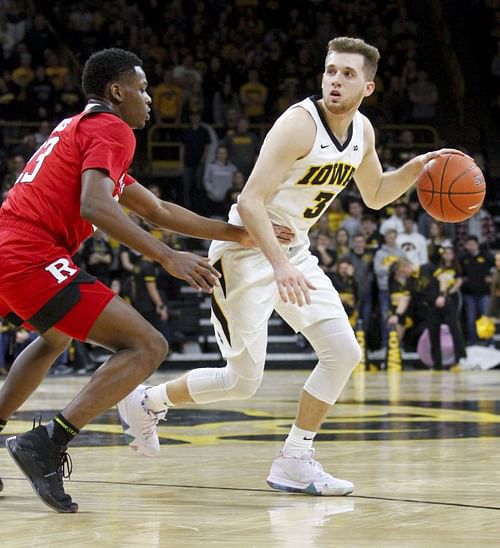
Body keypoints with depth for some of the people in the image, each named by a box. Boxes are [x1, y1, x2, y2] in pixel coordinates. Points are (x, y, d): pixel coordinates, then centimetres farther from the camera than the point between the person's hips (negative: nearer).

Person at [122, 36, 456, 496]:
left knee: (344, 352, -3)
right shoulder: (300, 123, -23)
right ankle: (150, 401, 18)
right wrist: (280, 265, -40)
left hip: (294, 250, 8)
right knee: (244, 381, -5)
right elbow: (250, 202, -29)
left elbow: (375, 195, 19)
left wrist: (415, 169, 1)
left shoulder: (362, 131, 2)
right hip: (247, 247, -8)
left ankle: (295, 462, 5)